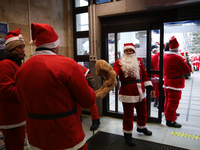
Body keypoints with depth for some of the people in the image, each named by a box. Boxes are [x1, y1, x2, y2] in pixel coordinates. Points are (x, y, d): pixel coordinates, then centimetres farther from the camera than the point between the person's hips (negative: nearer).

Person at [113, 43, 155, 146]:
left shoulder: (139, 61, 7)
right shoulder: (119, 62, -7)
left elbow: (144, 75, 10)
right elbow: (114, 71, -27)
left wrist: (150, 88, 5)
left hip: (140, 92, 6)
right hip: (128, 93, -5)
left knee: (142, 112, 21)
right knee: (128, 115, 5)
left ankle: (141, 127, 48)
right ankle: (128, 135, 25)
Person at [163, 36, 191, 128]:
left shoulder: (165, 56, 3)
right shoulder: (177, 58, -23)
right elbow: (187, 70, -17)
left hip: (167, 82, 9)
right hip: (175, 84, -9)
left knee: (168, 100, 22)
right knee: (173, 103, -2)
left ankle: (167, 114, 39)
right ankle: (170, 120, 5)